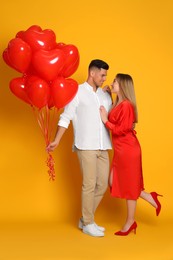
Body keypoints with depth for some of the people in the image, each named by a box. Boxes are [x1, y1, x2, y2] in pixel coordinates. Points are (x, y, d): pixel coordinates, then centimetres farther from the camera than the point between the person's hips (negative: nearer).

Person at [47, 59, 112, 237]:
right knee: (89, 184, -3)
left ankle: (85, 220, 21)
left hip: (102, 147, 6)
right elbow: (66, 118, -4)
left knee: (102, 184, 6)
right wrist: (56, 141, -9)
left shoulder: (106, 95, 14)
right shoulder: (77, 92, -2)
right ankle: (88, 224, 12)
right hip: (86, 147, -6)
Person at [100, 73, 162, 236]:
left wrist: (105, 120, -12)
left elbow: (121, 130, -20)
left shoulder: (126, 105, -17)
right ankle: (150, 198, 23)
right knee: (114, 183, 12)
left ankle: (130, 222, 19)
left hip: (128, 149, -10)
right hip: (120, 150, 10)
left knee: (129, 185, 3)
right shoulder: (117, 104, 11)